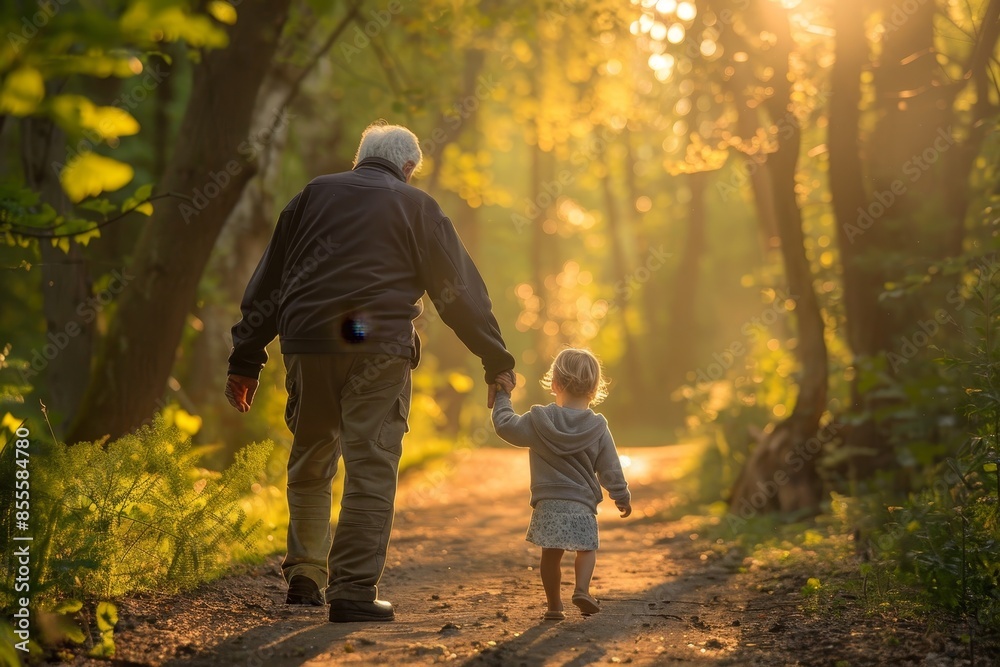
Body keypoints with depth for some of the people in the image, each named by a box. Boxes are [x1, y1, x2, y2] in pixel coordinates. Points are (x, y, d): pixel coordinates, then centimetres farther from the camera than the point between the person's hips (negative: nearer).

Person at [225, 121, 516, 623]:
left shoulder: (314, 195, 16)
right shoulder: (416, 207, 9)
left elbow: (268, 281, 15)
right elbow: (460, 289, 8)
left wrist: (246, 360, 18)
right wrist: (496, 361, 13)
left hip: (307, 342, 3)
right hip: (378, 350, -3)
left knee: (310, 461, 17)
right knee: (371, 466, -1)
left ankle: (304, 577, 20)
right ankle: (354, 591, -5)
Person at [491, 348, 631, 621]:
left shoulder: (538, 421, -4)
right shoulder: (598, 429, -2)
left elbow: (505, 425, 4)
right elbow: (610, 470, 3)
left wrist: (502, 397, 19)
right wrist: (622, 497, 17)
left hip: (547, 504, 0)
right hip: (582, 505, 0)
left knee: (551, 554, 11)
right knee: (587, 549, 16)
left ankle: (554, 605, 14)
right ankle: (582, 589, -5)